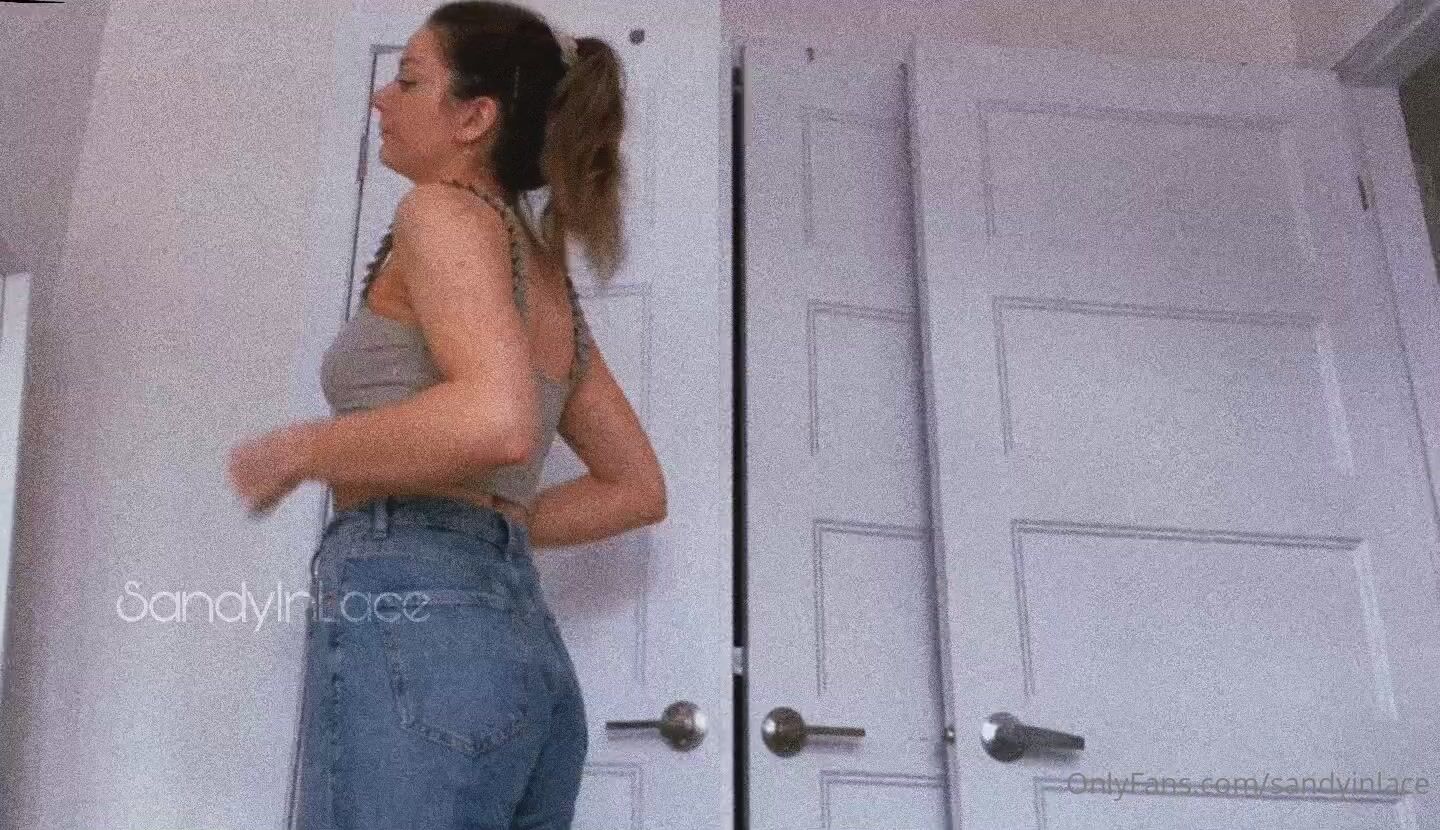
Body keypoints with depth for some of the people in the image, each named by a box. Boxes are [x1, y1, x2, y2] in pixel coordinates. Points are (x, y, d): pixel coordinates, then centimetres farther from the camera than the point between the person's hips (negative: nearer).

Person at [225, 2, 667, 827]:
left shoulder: (447, 211, -1)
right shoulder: (548, 280, 24)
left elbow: (498, 421, -20)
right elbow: (638, 491, 26)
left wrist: (295, 452, -8)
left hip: (412, 622, -9)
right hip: (526, 653, 9)